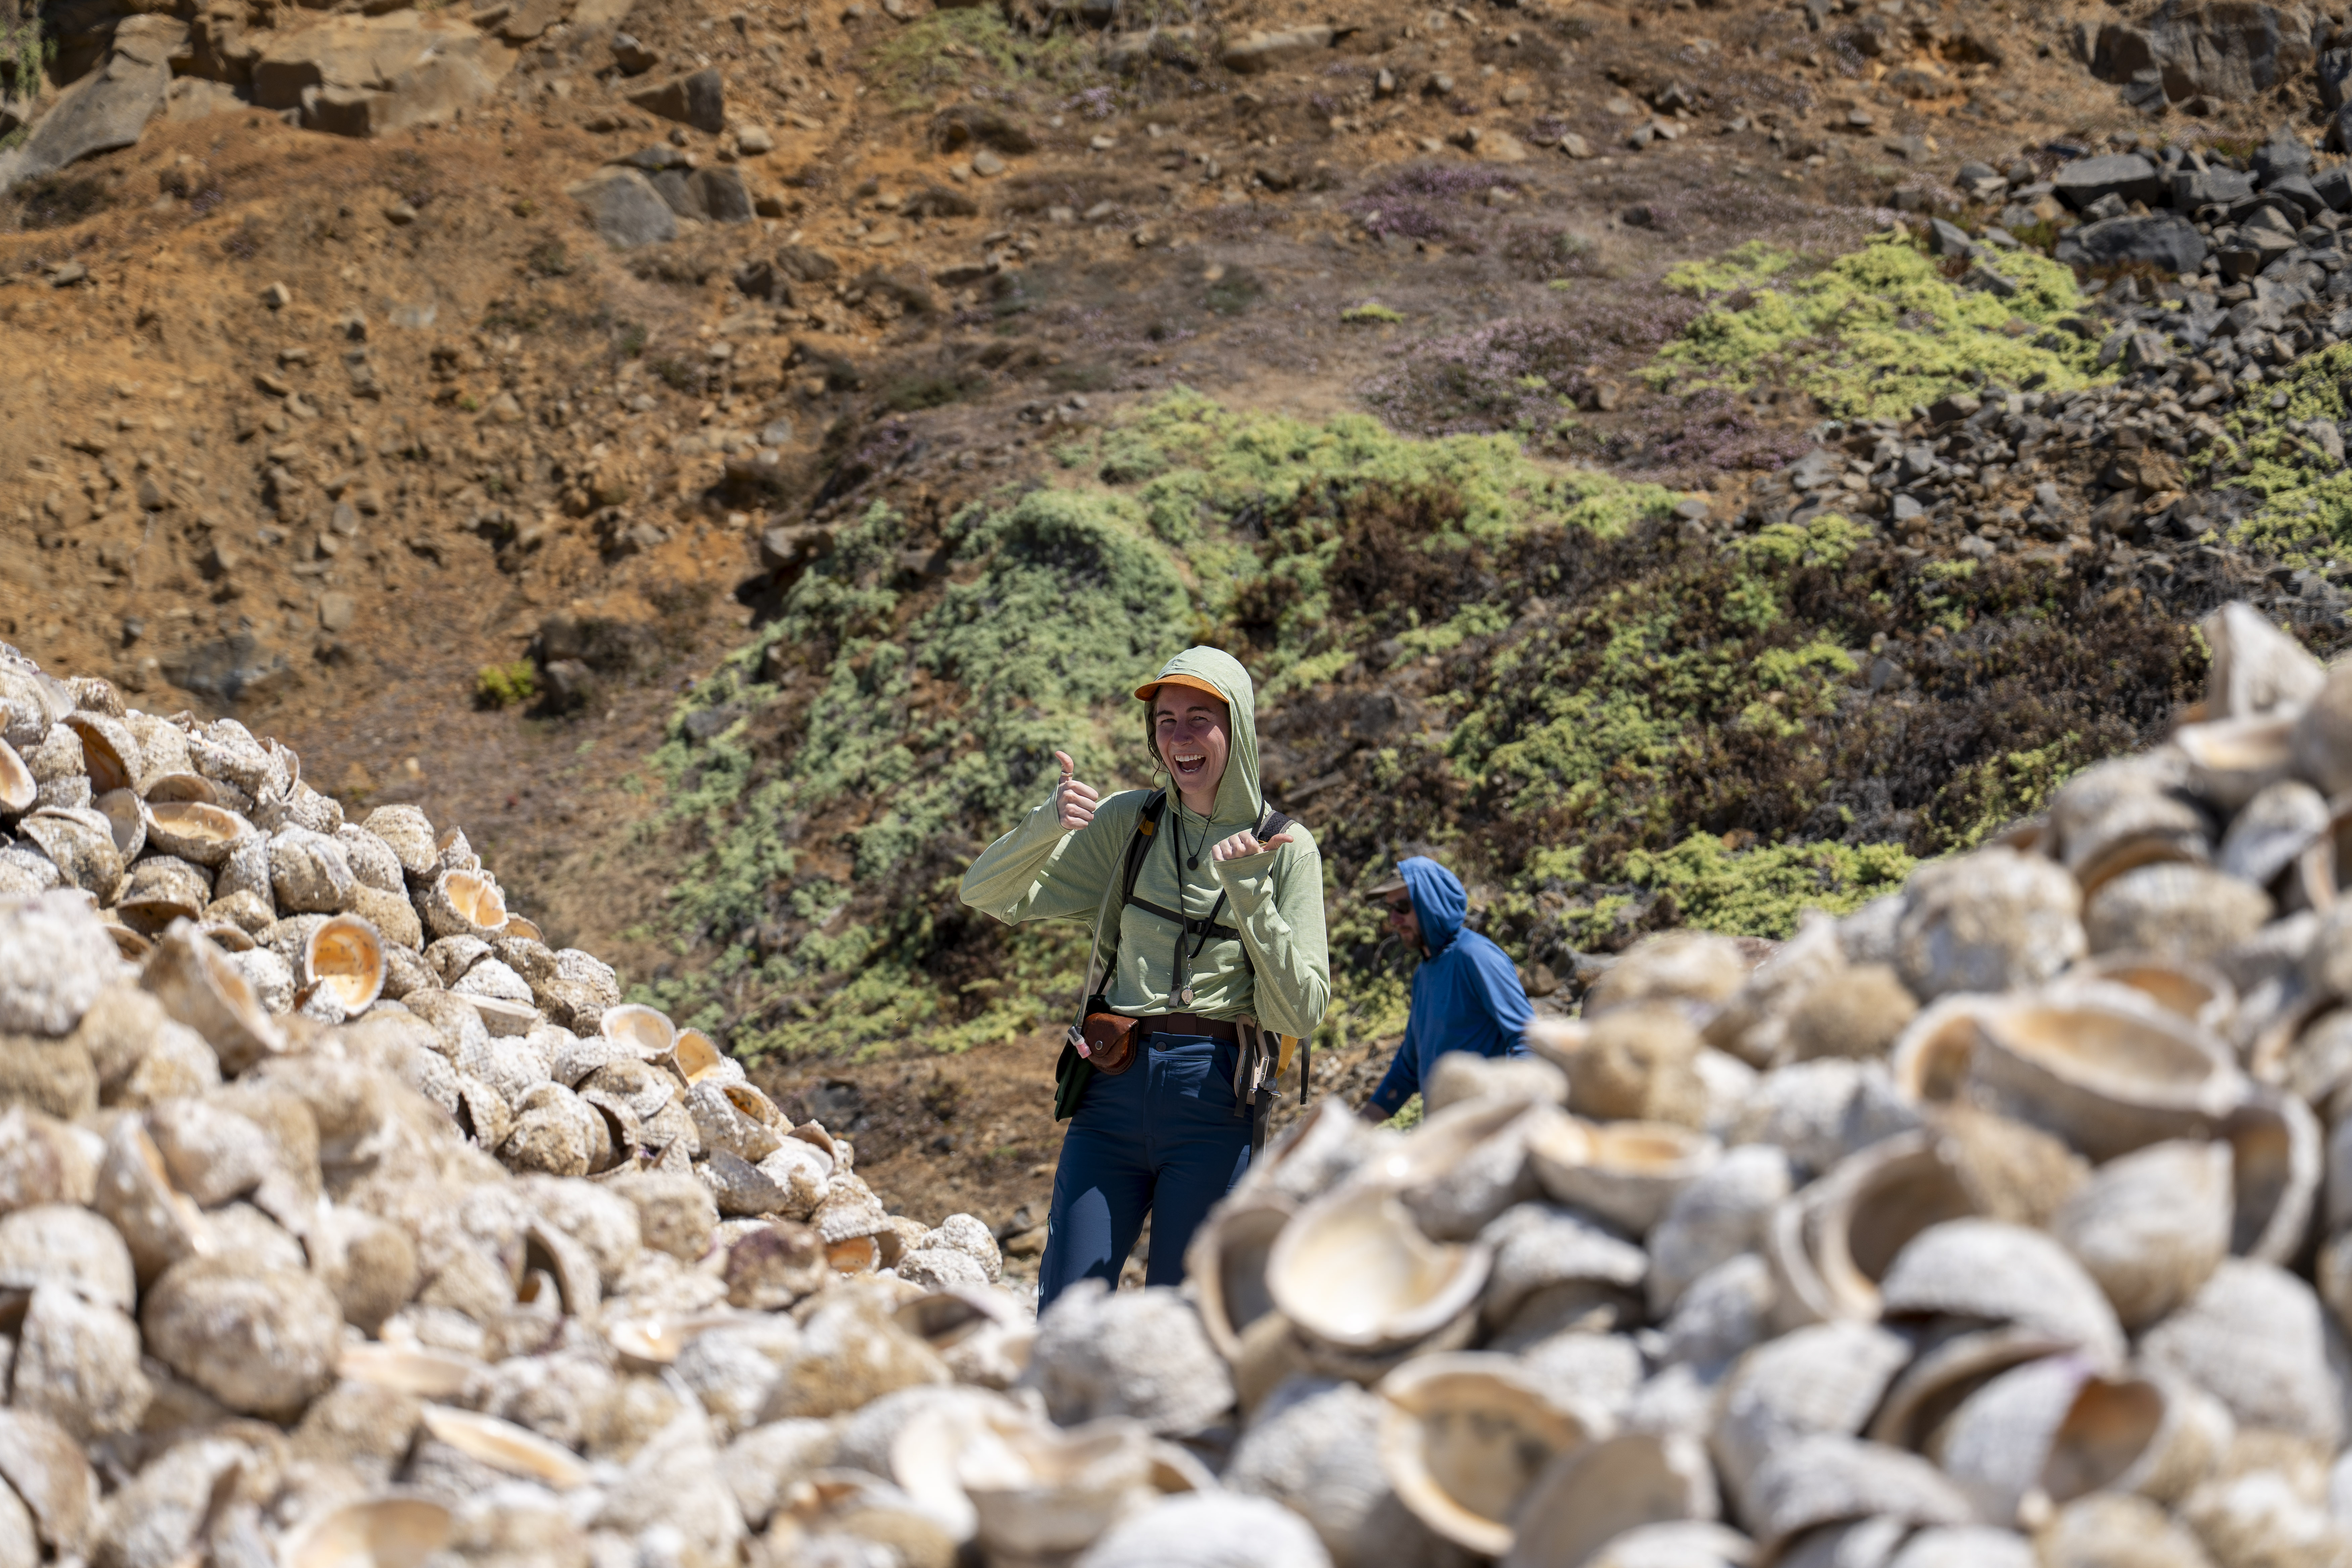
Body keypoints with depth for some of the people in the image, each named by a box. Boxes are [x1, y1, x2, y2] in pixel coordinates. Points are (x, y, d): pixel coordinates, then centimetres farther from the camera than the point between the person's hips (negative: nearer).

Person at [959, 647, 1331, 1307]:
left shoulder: (1286, 848, 3)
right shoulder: (1128, 821, 8)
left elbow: (1301, 1014, -5)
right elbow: (988, 894, 5)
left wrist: (1246, 891, -15)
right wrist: (1047, 824, -14)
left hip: (1217, 1103, -1)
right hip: (1114, 1087, 2)